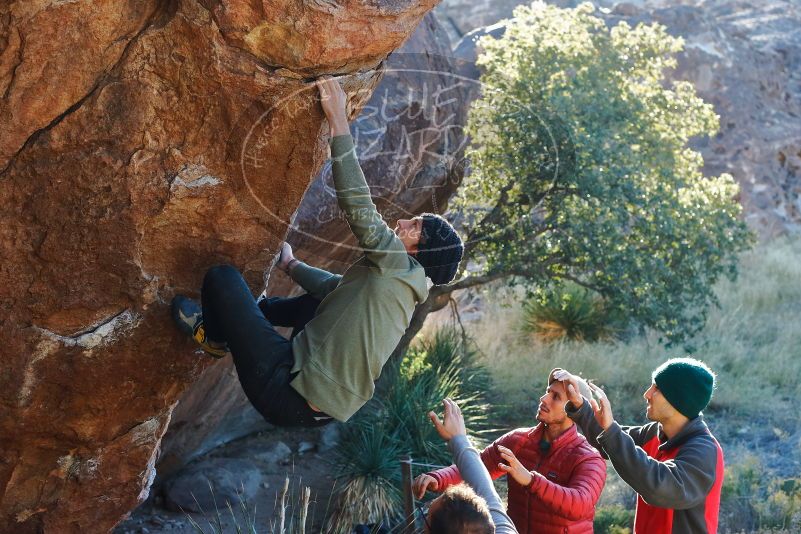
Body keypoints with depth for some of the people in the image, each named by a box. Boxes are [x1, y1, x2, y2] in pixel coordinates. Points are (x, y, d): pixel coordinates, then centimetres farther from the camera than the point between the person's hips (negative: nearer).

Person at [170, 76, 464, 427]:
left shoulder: (396, 261, -10)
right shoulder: (404, 286, 16)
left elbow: (359, 210, -22)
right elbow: (336, 285, 32)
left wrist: (339, 123, -20)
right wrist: (291, 266, 46)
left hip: (289, 399, -10)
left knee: (221, 276, -3)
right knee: (323, 299, 35)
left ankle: (213, 336, 26)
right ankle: (248, 312, 47)